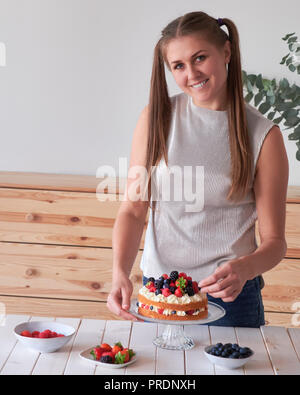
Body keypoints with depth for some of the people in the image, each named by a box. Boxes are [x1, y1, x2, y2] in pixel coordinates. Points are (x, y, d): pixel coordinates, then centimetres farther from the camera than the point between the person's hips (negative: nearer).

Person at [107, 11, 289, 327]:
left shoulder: (264, 135, -6)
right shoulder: (157, 117, -1)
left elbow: (274, 240, -5)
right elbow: (132, 210, -2)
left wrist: (245, 268, -26)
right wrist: (120, 273, -18)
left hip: (231, 293, -1)